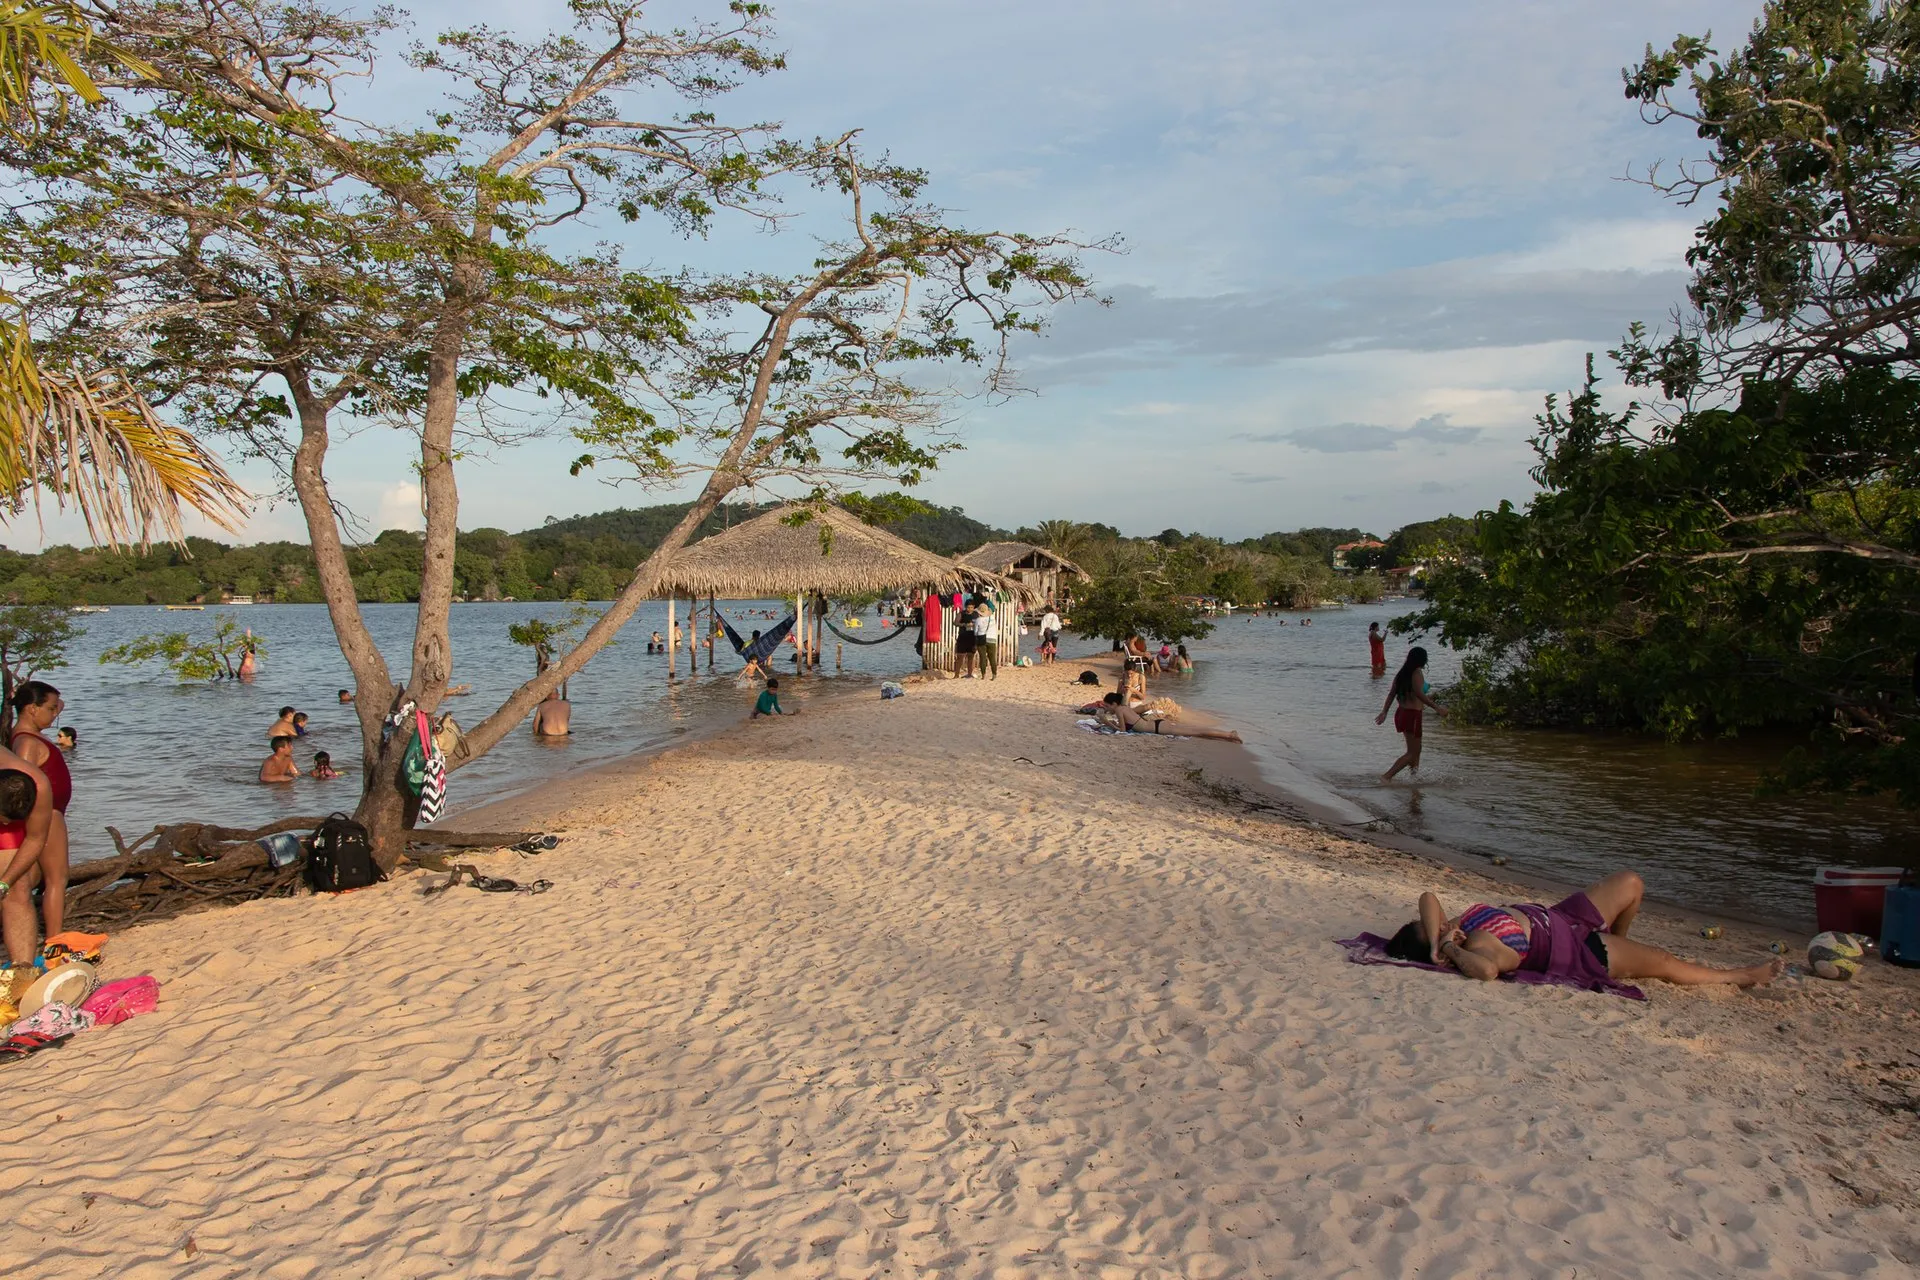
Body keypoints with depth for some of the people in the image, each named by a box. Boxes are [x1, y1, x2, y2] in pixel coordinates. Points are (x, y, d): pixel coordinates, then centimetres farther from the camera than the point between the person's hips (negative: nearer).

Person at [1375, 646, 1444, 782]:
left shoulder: (1403, 672, 10)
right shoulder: (1417, 672, -13)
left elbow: (1391, 693, 11)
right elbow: (1419, 694, -24)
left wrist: (1384, 712, 14)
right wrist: (1437, 707, -20)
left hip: (1401, 713, 9)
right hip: (1412, 715, -9)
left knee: (1415, 750, 22)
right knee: (1412, 753, -2)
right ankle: (1387, 776, -10)